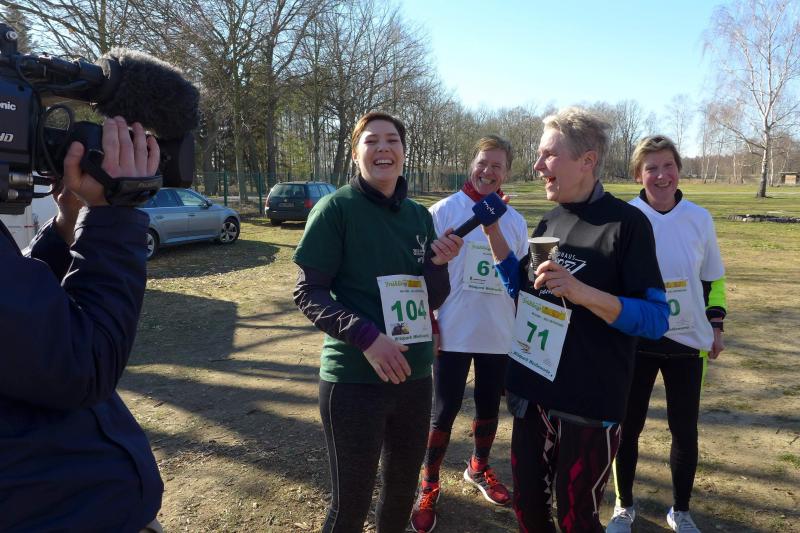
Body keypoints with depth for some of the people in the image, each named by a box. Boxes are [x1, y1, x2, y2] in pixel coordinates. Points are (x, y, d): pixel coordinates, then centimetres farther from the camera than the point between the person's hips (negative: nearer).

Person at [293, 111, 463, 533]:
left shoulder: (419, 216, 5)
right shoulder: (336, 208, -9)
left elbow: (430, 302, 8)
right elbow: (308, 293, -12)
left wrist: (438, 264, -12)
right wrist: (366, 336, -23)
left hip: (413, 375, 5)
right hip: (353, 378, -5)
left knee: (403, 487, 21)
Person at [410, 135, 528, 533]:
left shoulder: (515, 221, 5)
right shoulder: (444, 211, -7)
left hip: (500, 335, 4)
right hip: (453, 334, -4)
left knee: (489, 407, 18)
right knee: (444, 412, 3)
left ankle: (479, 468, 41)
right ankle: (429, 485, 23)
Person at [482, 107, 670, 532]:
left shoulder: (626, 223, -13)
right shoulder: (549, 223, 7)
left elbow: (656, 319, -15)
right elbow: (523, 291, 12)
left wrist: (583, 292, -30)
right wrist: (493, 232, 2)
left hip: (590, 403, -6)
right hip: (532, 393, 6)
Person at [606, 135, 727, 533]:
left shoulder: (699, 218, -2)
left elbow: (713, 277, 10)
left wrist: (716, 326, 6)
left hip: (687, 340, 2)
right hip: (635, 340, -2)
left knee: (684, 429, 11)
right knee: (628, 426, 8)